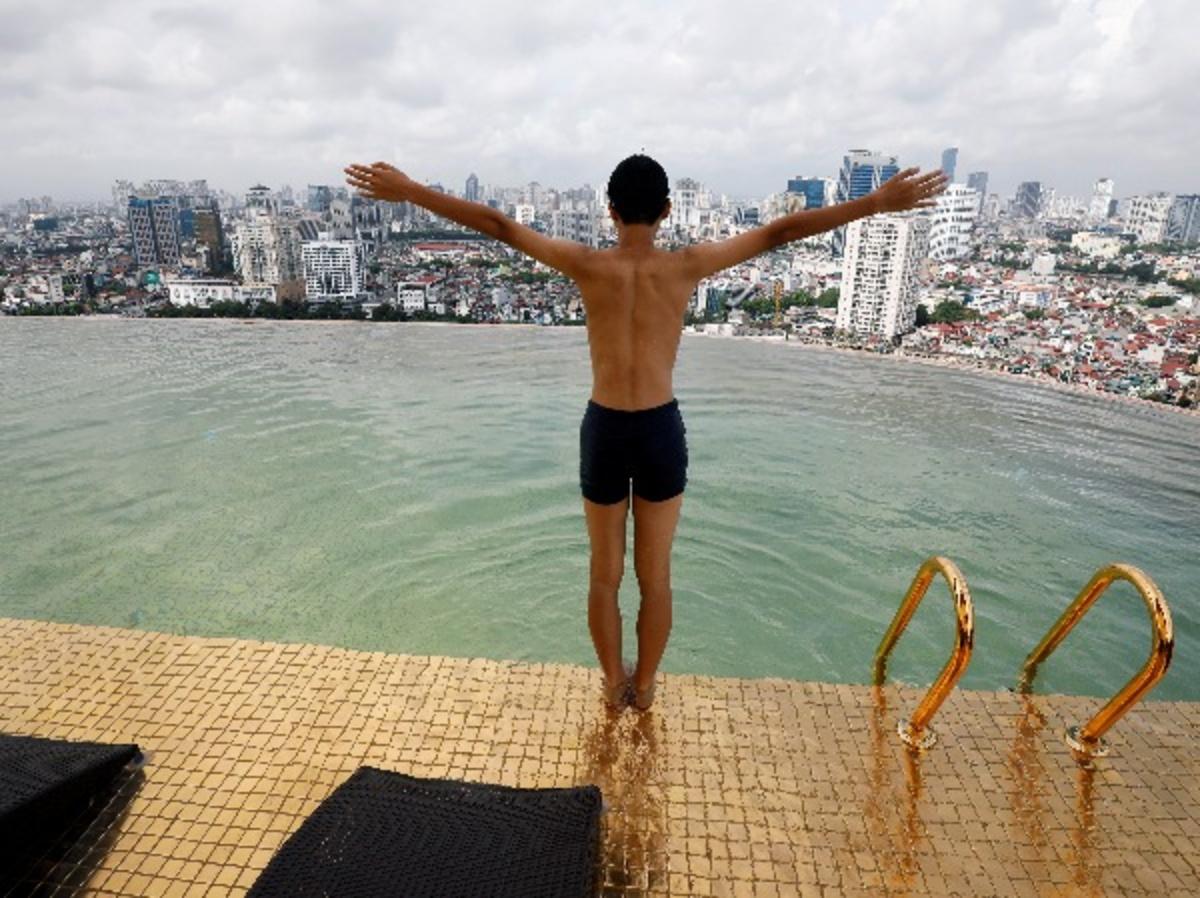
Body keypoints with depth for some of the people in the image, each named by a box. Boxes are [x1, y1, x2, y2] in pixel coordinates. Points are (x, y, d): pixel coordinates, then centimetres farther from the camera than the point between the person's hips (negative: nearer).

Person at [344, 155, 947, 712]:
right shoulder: (686, 266, -7)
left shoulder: (588, 266, -8)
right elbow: (780, 232, -3)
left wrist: (408, 190, 2)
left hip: (604, 432, 0)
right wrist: (878, 203, 4)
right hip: (661, 432, 1)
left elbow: (497, 224, -5)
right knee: (655, 575, 17)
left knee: (605, 573, 17)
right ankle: (644, 686, 35)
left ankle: (613, 685, 34)